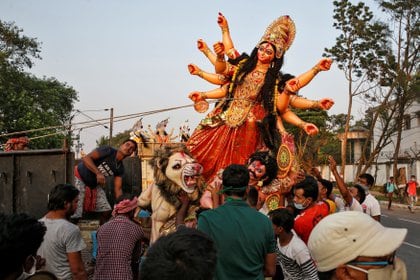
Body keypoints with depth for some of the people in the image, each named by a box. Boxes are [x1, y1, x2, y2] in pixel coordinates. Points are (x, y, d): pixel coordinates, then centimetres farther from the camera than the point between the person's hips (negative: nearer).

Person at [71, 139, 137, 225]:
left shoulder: (120, 168, 1)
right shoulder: (108, 151, -18)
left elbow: (118, 189, 2)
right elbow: (86, 158, -27)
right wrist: (98, 173, -38)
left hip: (95, 185, 8)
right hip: (80, 178, -8)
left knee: (106, 211, 4)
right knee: (75, 215, -15)